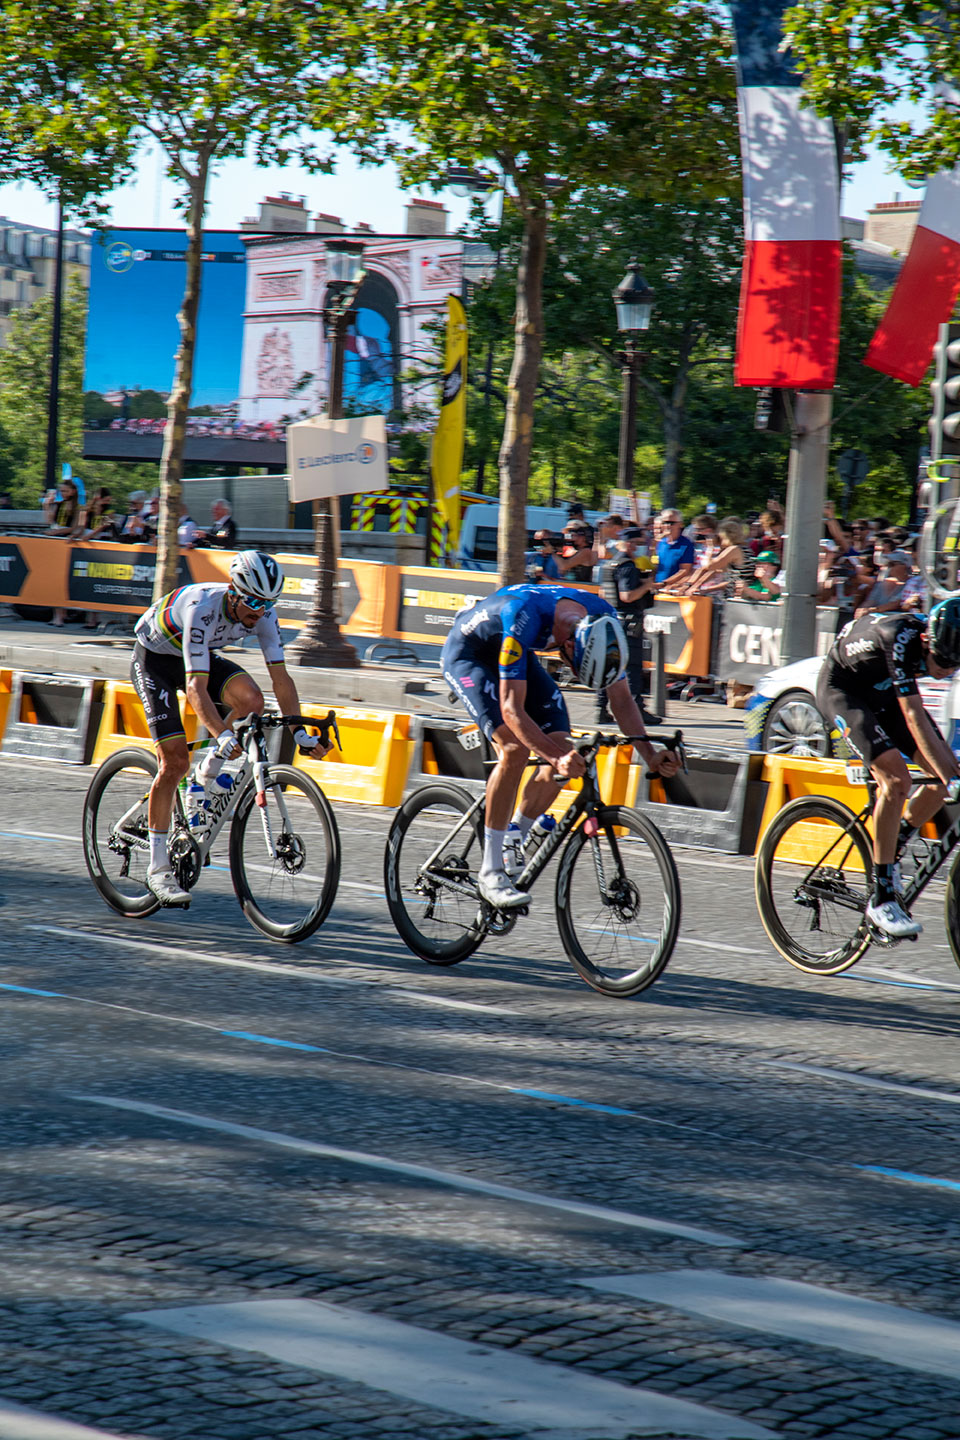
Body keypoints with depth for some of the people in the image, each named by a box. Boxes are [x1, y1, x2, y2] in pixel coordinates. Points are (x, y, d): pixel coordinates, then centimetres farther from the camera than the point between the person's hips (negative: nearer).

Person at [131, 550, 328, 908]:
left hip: (199, 655, 5)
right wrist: (223, 735, -55)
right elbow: (195, 687, -43)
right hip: (154, 659, -5)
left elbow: (280, 677, -15)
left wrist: (299, 732, -24)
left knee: (250, 699, -24)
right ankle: (158, 868, -7)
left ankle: (209, 775, 1)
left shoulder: (262, 614, -20)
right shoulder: (202, 609, -37)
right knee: (175, 761, -15)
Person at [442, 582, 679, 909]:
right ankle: (490, 872, -18)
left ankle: (512, 847, 10)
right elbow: (512, 709, -41)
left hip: (514, 654, 6)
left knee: (561, 747, -11)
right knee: (515, 749, -27)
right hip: (467, 653, -6)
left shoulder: (603, 622, -23)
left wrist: (648, 751, -25)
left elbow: (621, 698, -11)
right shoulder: (525, 616, -41)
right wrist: (555, 757, -53)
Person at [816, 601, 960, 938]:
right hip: (842, 686, -7)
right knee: (896, 779, -24)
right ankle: (882, 900, -19)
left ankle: (889, 852, 13)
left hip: (883, 691, 7)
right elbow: (913, 717, -40)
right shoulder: (901, 638, -36)